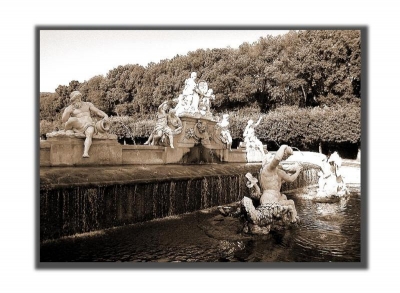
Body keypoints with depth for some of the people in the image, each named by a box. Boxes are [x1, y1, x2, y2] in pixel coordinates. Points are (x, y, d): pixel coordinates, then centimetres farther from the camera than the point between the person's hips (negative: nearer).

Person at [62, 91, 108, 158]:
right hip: (78, 127, -1)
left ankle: (85, 153, -53)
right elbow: (64, 120, 5)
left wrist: (105, 115, -5)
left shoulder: (87, 104, 24)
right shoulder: (68, 108, 17)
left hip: (89, 125, 1)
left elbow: (98, 111, 14)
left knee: (89, 133, -37)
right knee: (72, 119, -37)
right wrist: (68, 112, -11)